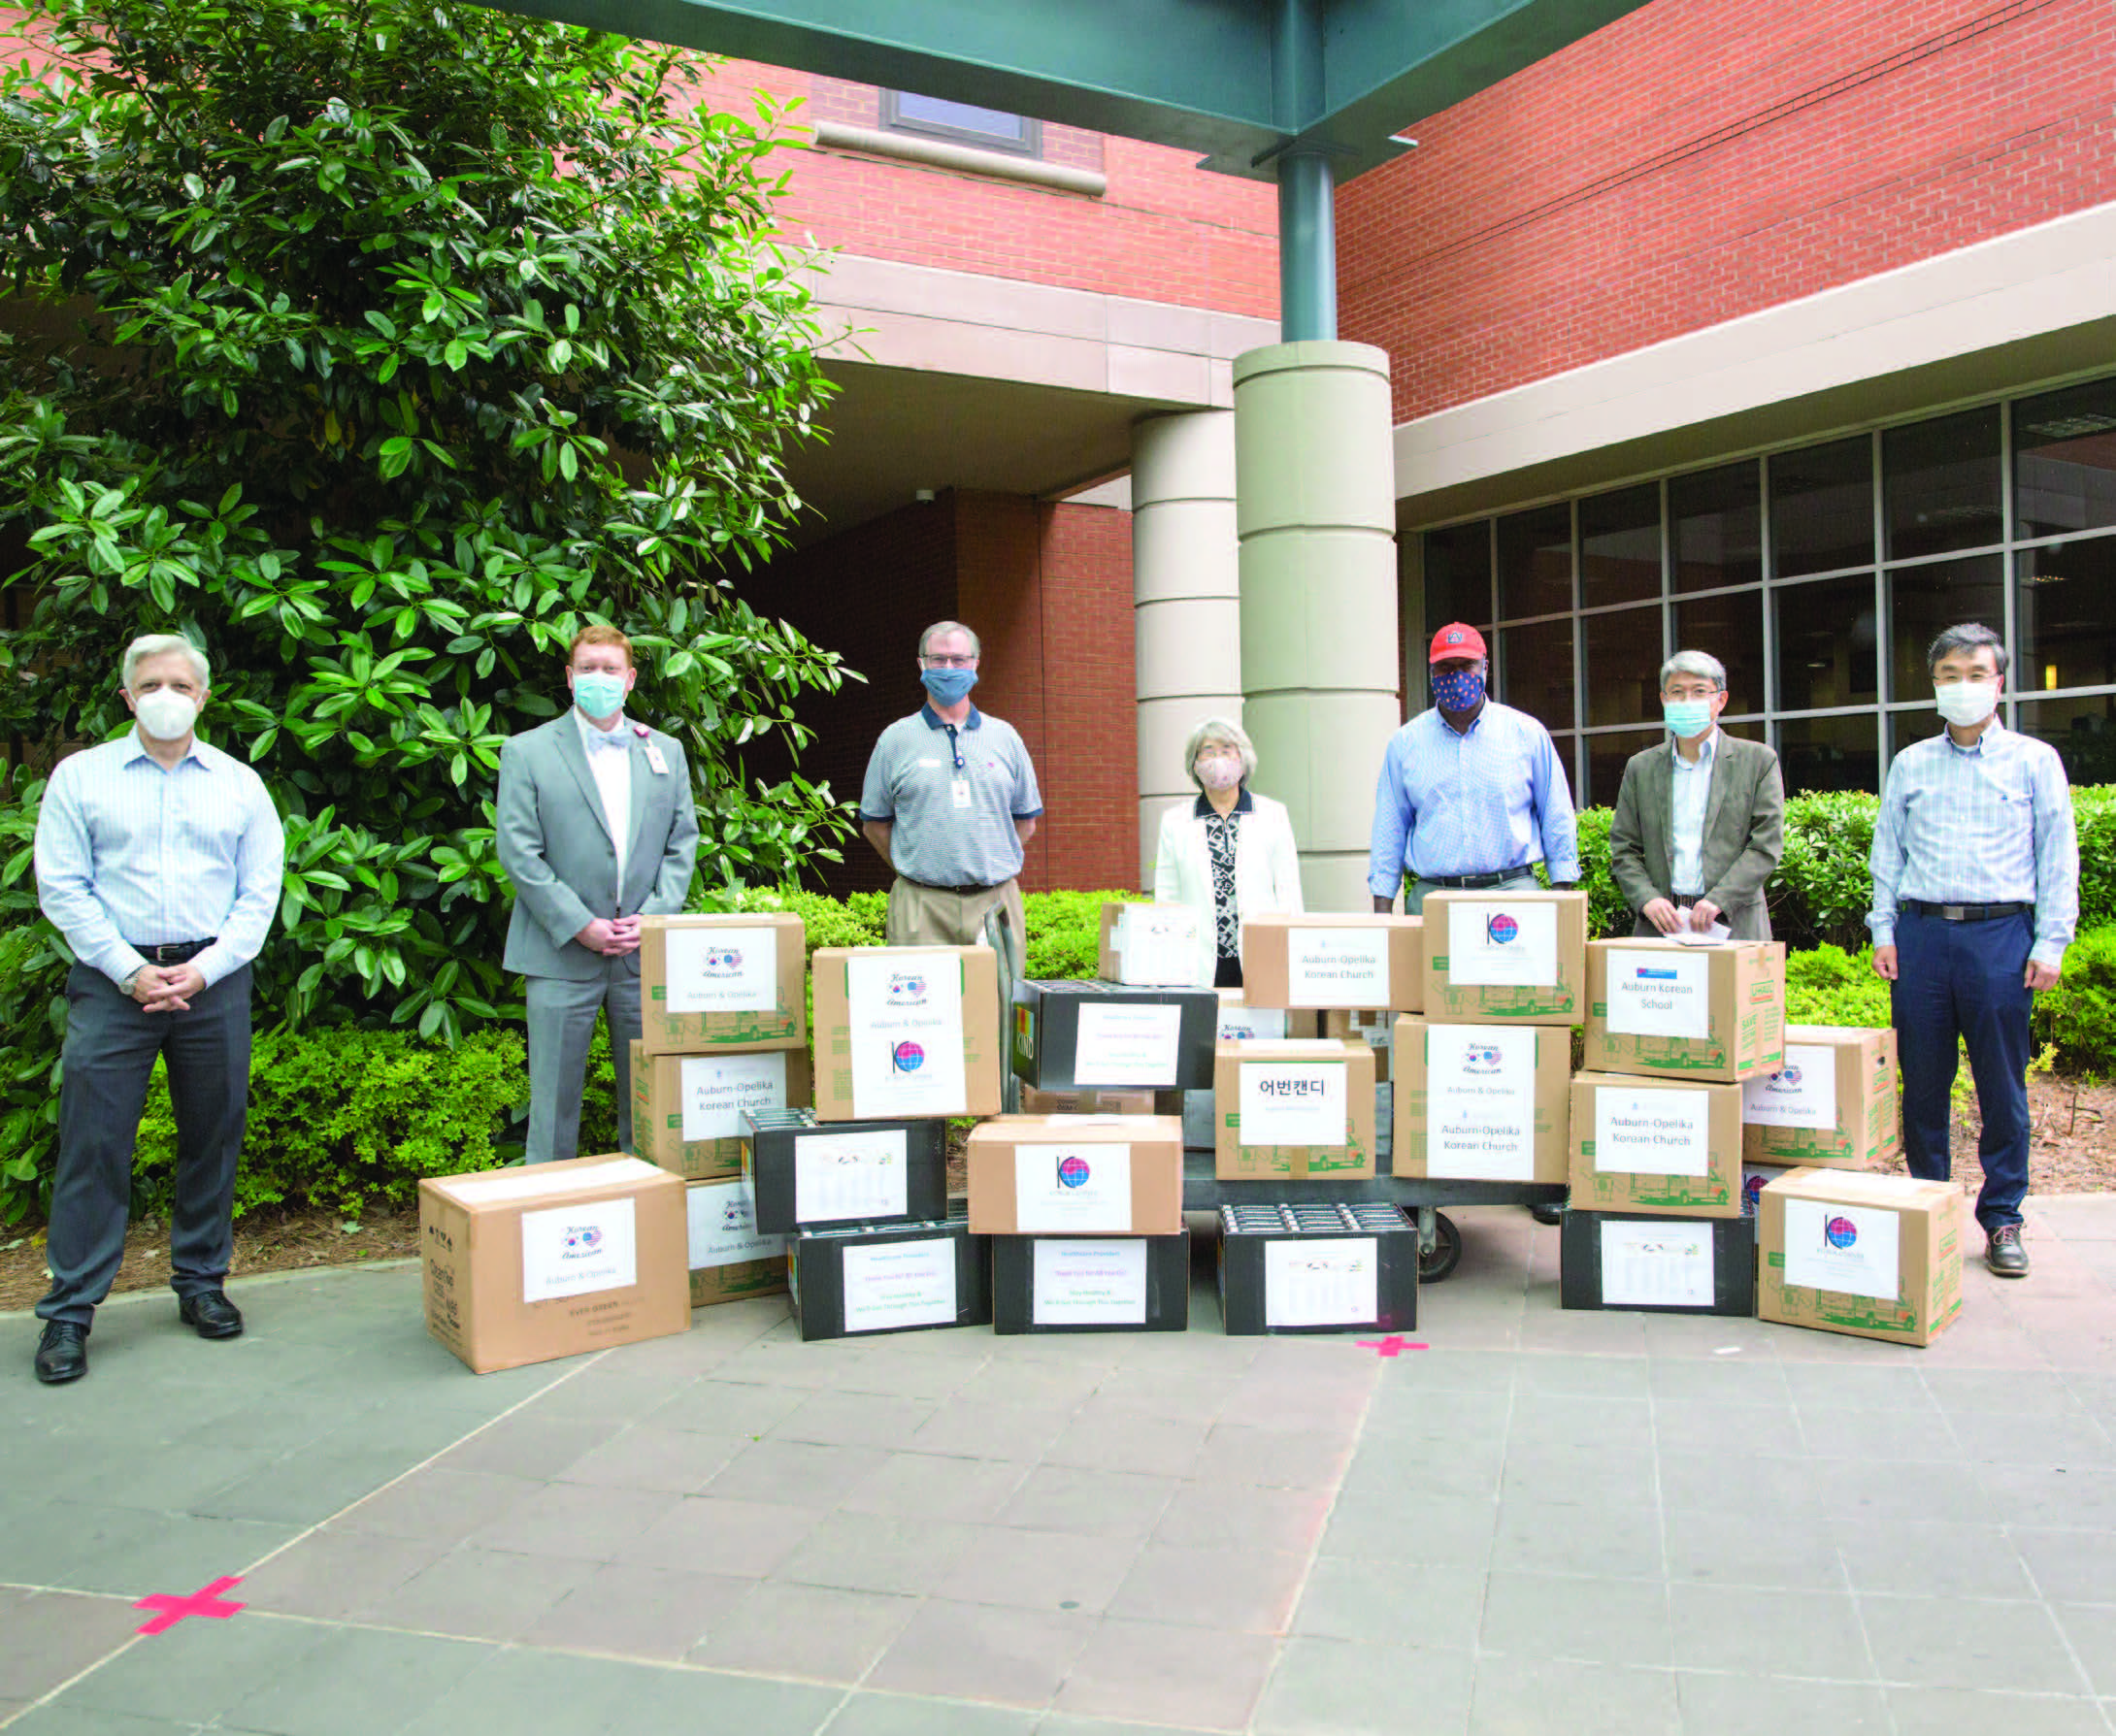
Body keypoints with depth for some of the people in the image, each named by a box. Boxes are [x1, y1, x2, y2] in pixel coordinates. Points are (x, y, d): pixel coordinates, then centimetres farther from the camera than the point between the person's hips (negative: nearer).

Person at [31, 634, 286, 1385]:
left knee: (213, 1137, 7)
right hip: (113, 980, -2)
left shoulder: (239, 783, 9)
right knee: (93, 1144, -3)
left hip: (213, 980, 2)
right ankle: (69, 1311, 5)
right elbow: (61, 887, 0)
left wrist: (201, 969, -7)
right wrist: (131, 971, -9)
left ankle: (201, 1282, 22)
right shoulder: (80, 776, 6)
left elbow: (260, 893, 5)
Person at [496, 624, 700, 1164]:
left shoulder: (666, 752, 12)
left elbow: (684, 841, 10)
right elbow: (519, 853, -5)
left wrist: (654, 915, -5)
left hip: (644, 953, 3)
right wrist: (580, 926, -12)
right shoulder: (526, 753, 2)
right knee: (555, 1094, 3)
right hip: (563, 955, -3)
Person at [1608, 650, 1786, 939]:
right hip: (1660, 925, 2)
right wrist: (1647, 899, -7)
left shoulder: (1759, 761, 6)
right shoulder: (1641, 768, 13)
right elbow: (1622, 850, 11)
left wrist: (1718, 900, -12)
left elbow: (1767, 845, -1)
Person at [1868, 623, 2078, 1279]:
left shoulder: (2034, 760, 6)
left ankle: (2001, 1219, 12)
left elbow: (2057, 857, 4)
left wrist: (2051, 943, -3)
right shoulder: (1910, 764, 12)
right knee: (1923, 1081, 5)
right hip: (1921, 932, 2)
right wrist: (1883, 931, 5)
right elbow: (1887, 852, 14)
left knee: (2002, 1084, 2)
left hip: (2001, 932, -2)